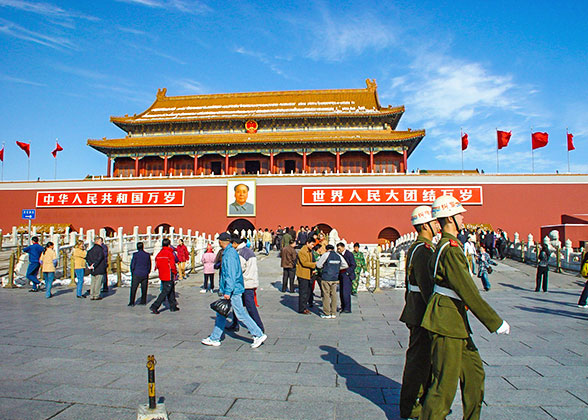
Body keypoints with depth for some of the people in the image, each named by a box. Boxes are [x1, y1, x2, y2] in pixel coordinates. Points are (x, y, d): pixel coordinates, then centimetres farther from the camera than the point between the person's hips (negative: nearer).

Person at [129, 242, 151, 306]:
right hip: (145, 275, 3)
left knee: (133, 288, 4)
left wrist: (132, 273, 8)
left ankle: (132, 302, 3)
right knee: (144, 288, 10)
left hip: (136, 274, -3)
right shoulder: (147, 255, 1)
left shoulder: (135, 255, -9)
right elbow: (149, 265, 7)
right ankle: (143, 301, 14)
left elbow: (132, 265, -5)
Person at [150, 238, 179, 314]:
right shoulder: (170, 254, -16)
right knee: (165, 292, -2)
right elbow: (172, 266, -18)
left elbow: (157, 265, 9)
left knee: (171, 291, 17)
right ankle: (155, 306, -6)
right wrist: (175, 273, -3)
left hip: (162, 276, 8)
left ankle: (173, 307, 24)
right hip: (169, 276, -8)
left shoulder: (159, 254, 6)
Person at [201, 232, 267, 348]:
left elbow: (231, 275, -23)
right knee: (221, 313, 14)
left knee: (241, 314, -4)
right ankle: (214, 339, 23)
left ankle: (259, 335, 3)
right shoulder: (230, 252, 13)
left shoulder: (229, 254, -18)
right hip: (233, 289, 10)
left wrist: (227, 291, -23)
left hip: (233, 290, -10)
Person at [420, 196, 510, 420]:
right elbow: (468, 291, -22)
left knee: (474, 372, 21)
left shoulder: (443, 246, 12)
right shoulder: (451, 249, -21)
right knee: (446, 382, 0)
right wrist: (496, 322, -15)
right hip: (447, 321, -10)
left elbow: (431, 271, 22)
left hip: (456, 320, 10)